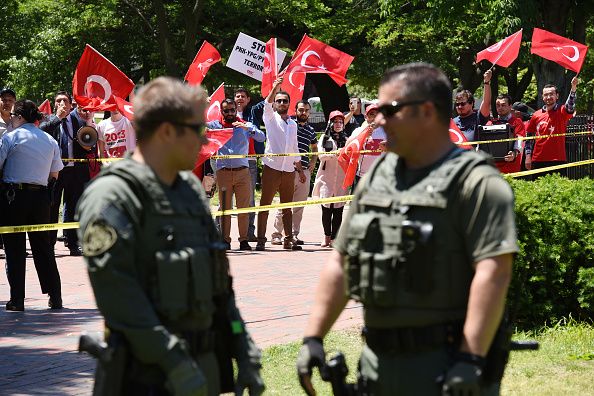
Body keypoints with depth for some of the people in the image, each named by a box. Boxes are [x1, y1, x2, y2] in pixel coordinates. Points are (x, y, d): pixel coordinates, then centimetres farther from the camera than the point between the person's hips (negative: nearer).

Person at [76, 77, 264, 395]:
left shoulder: (191, 190, 16)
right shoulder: (110, 198, -12)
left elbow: (219, 285, 20)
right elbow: (118, 293, -20)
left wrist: (245, 355, 14)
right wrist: (174, 362, -22)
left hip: (205, 367, 8)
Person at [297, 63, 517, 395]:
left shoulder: (475, 183, -10)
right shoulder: (376, 178, 14)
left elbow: (493, 272, -19)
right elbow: (340, 263, 17)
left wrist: (471, 359, -25)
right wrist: (313, 338, 10)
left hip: (446, 367, -7)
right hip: (379, 364, 7)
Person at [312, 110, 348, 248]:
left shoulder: (346, 140, 14)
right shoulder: (325, 138, 9)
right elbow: (321, 155, -4)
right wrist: (335, 155, -20)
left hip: (341, 179, 1)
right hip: (326, 178, -1)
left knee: (338, 210, -3)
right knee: (326, 209, -4)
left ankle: (334, 238, 1)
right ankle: (327, 237, 8)